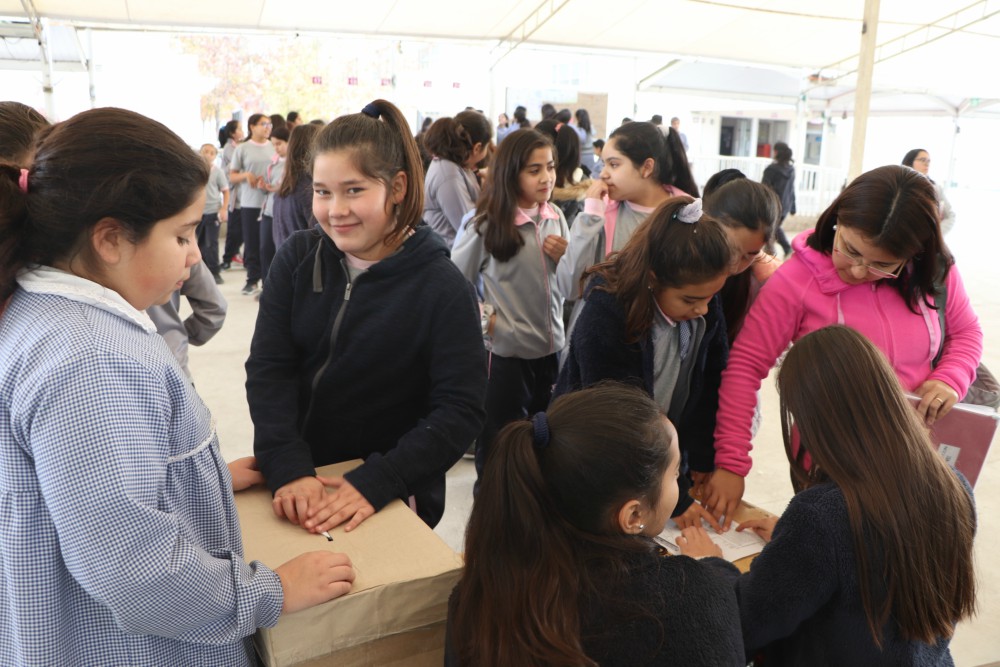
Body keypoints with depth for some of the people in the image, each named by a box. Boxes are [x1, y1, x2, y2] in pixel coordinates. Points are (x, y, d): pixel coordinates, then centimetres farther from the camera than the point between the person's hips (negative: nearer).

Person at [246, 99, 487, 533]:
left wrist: (374, 483, -28)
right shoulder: (297, 258, -5)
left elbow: (461, 411, -19)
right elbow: (268, 370, -9)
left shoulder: (442, 288, -16)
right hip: (295, 484, 4)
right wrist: (287, 467, -23)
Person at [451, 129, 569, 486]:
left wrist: (565, 256, -9)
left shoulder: (555, 216, 3)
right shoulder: (488, 222, -11)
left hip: (552, 346, 5)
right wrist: (482, 318, -13)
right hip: (506, 349, -5)